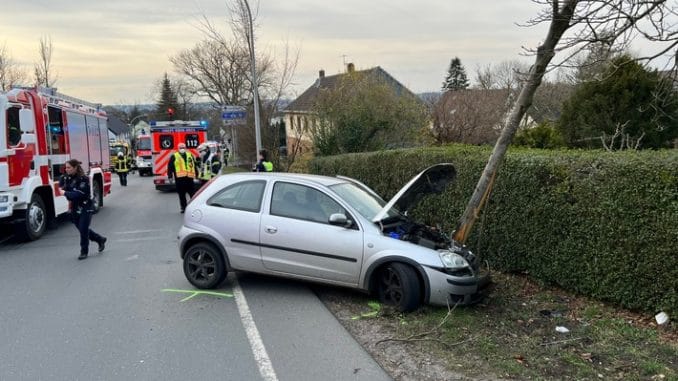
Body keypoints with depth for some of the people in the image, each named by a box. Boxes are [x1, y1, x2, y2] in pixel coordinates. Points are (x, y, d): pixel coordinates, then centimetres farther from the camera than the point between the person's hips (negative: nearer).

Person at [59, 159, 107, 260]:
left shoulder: (83, 179, -20)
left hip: (85, 208, -7)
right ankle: (100, 239, 34)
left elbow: (78, 194, -26)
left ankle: (84, 251, 12)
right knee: (81, 229, 15)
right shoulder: (66, 177, 0)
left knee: (83, 230, -3)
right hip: (75, 208, 7)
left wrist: (65, 193, -19)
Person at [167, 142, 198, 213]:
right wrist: (170, 176, -3)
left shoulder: (190, 155, 14)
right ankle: (183, 208, 12)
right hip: (179, 179, -1)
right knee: (181, 194, 4)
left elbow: (194, 165, 17)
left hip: (189, 178, 2)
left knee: (193, 193, 3)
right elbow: (170, 167, 3)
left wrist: (196, 174, 14)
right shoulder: (174, 156, 5)